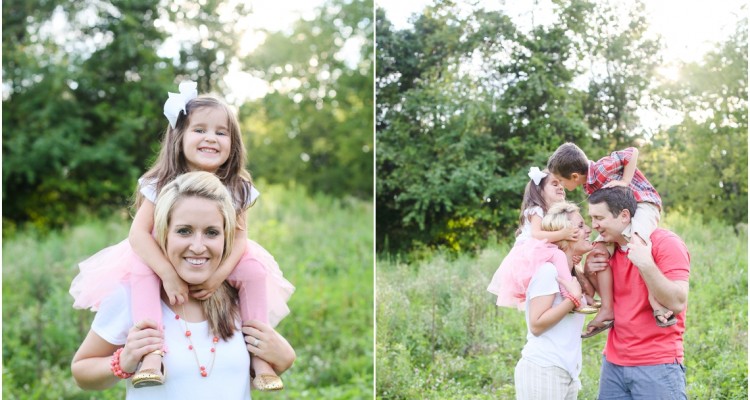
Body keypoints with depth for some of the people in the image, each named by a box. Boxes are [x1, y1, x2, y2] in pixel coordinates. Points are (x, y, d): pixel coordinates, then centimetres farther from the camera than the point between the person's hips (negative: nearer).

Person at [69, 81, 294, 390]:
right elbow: (139, 232, -22)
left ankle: (259, 353, -16)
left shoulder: (237, 189, -10)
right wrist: (168, 275, -35)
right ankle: (151, 351, -37)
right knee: (140, 266, -30)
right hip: (166, 261, -1)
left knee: (255, 269, -23)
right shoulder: (162, 186, -16)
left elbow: (239, 235, -14)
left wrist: (220, 274, -33)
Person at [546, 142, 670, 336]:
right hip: (621, 213, 9)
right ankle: (607, 309, -7)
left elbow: (632, 152, -19)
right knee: (599, 251, -7)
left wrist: (625, 182, -21)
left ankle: (655, 301, -36)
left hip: (644, 203, -9)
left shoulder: (601, 168, -20)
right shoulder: (588, 185, 5)